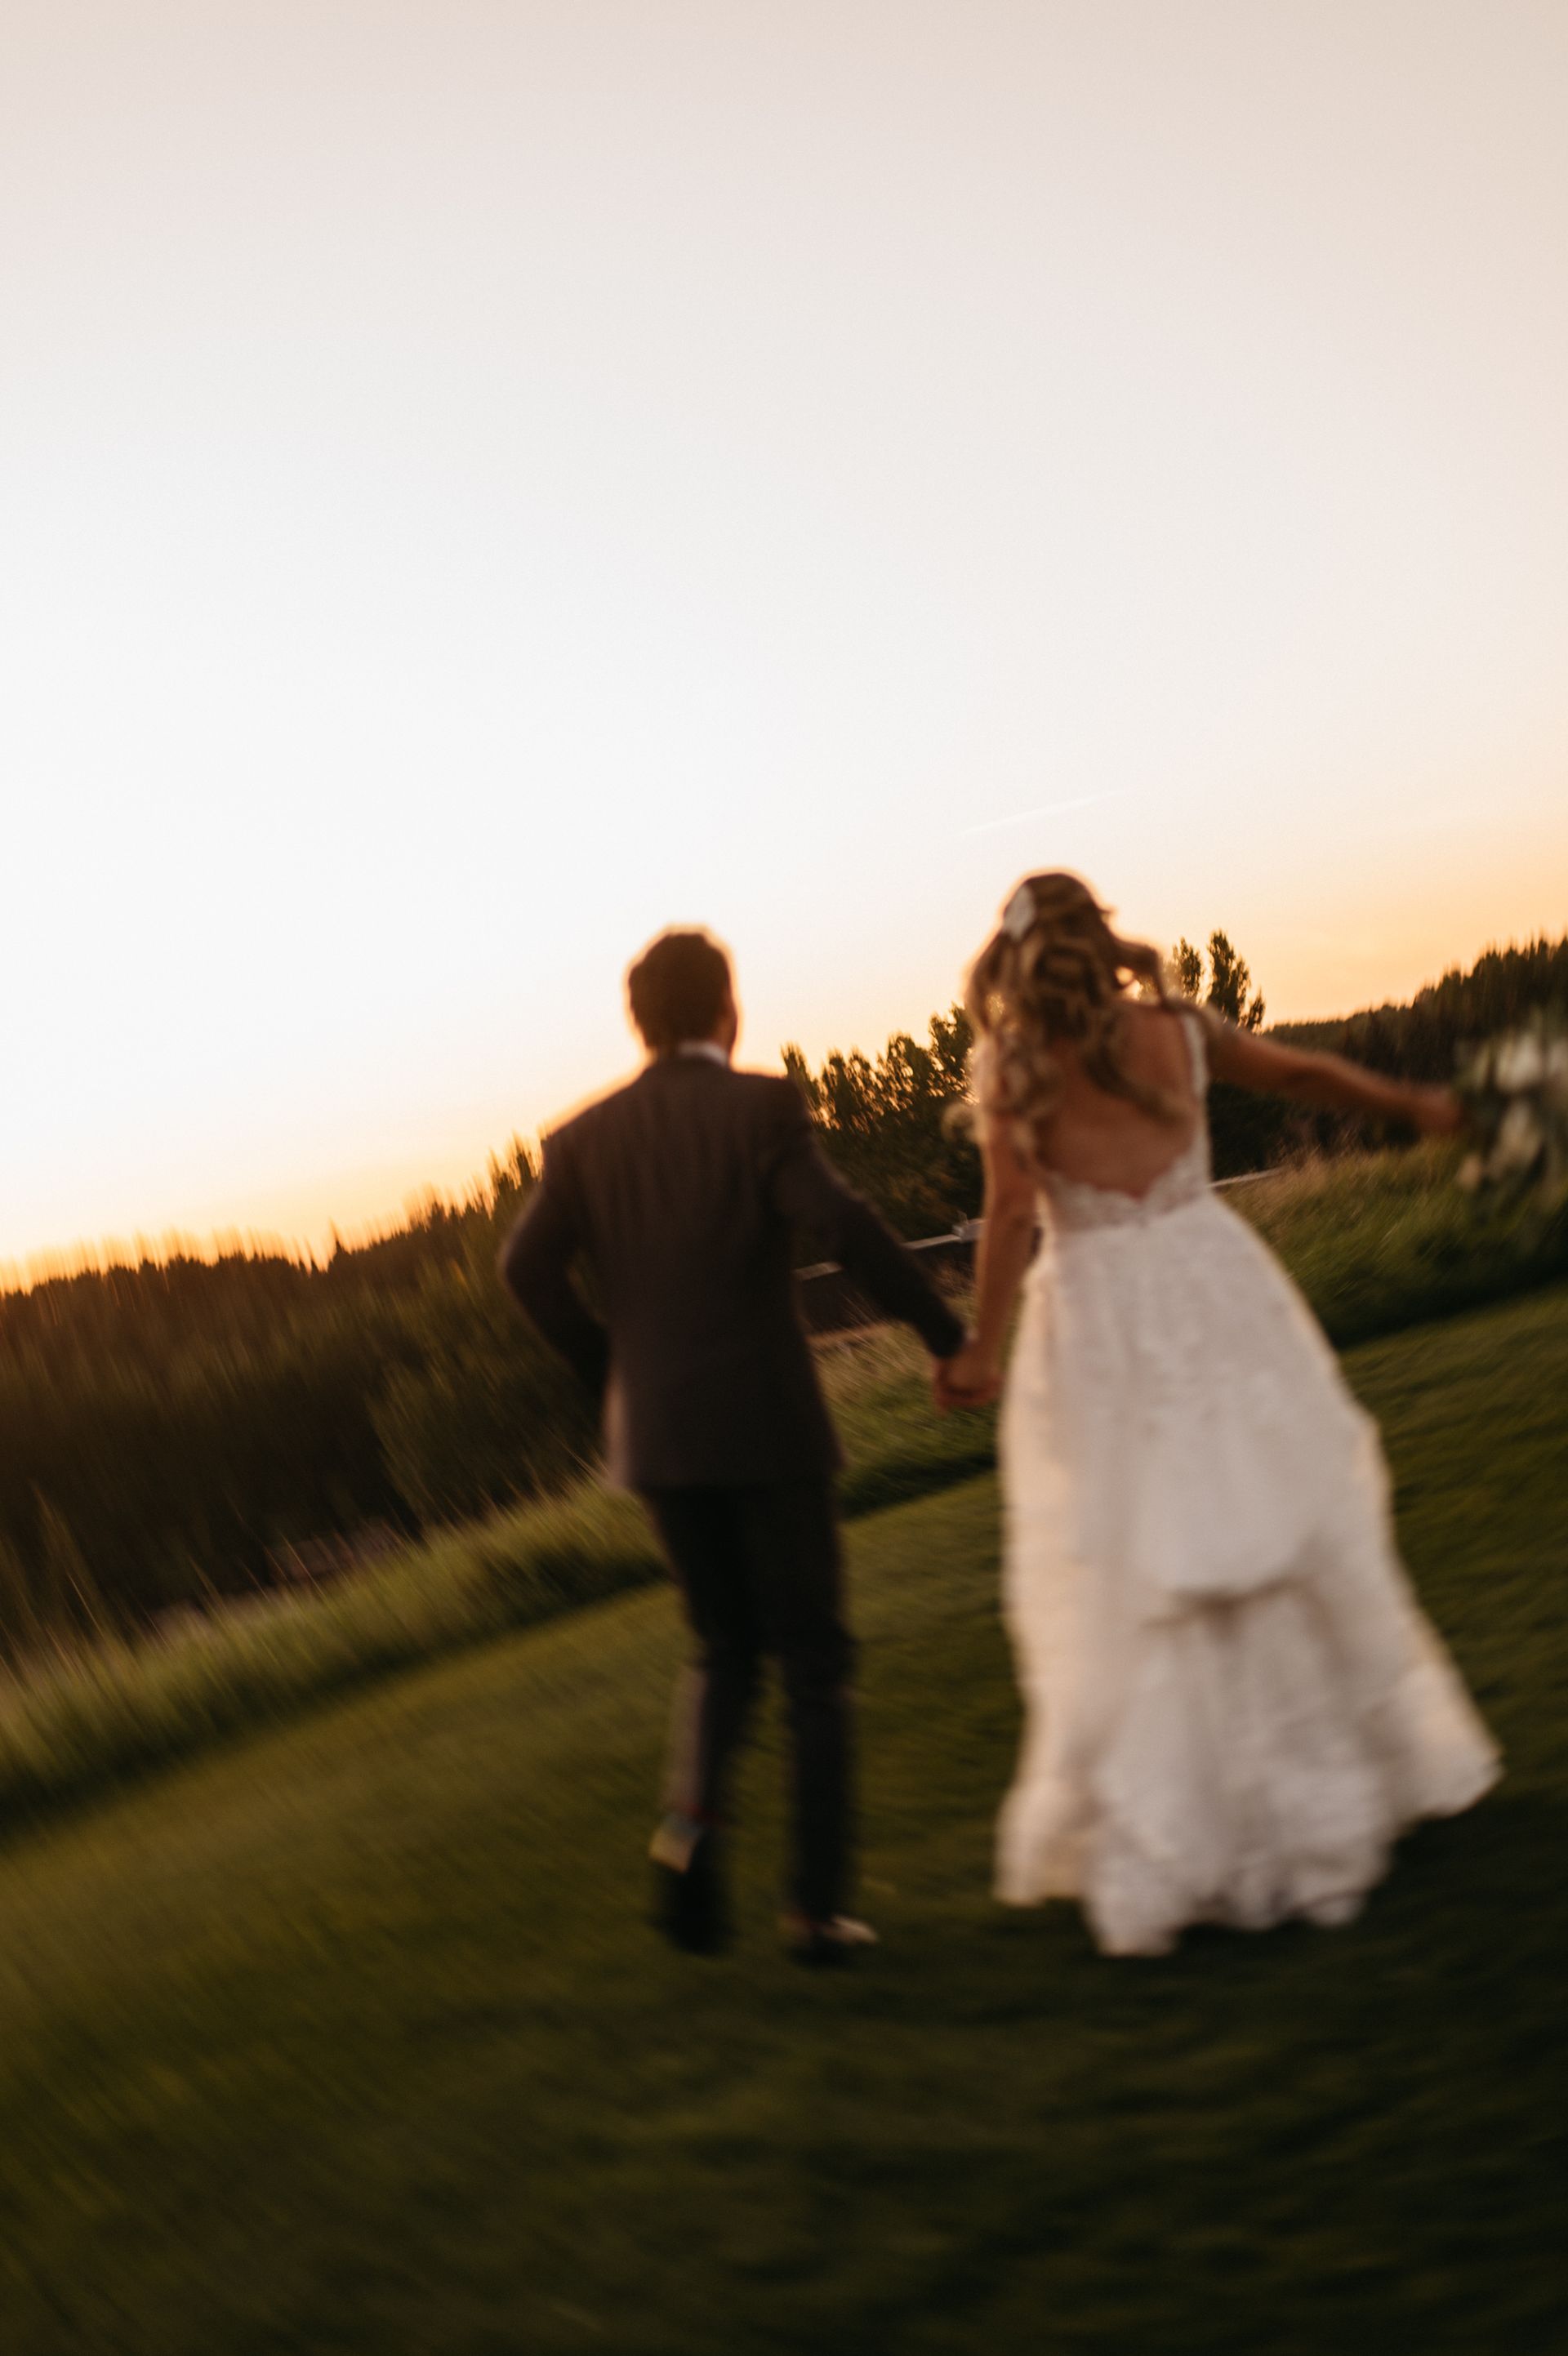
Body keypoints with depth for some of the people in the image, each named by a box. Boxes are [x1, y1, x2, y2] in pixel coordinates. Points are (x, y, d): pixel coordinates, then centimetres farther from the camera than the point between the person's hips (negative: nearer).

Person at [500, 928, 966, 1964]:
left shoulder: (588, 1137, 6)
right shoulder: (763, 1107, -6)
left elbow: (528, 1268, -3)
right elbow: (843, 1225, -20)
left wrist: (612, 1366, 11)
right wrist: (947, 1332, -11)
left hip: (659, 1434, 4)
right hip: (769, 1423, -3)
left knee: (726, 1651, 20)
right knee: (815, 1660, 10)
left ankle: (693, 1816, -5)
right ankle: (818, 1904, 6)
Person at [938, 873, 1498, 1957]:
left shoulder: (1010, 1062, -7)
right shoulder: (1174, 1025, 2)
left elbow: (1012, 1216, -12)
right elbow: (1301, 1072, 14)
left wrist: (982, 1349, -4)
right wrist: (1415, 1104, 27)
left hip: (1100, 1318, -3)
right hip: (1212, 1286, 3)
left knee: (1135, 1591, 4)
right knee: (1282, 1534, 16)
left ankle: (1168, 1838, 7)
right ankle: (1325, 1790, 29)